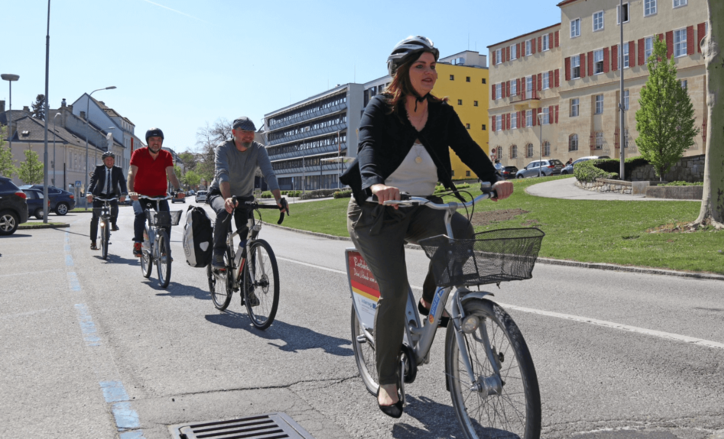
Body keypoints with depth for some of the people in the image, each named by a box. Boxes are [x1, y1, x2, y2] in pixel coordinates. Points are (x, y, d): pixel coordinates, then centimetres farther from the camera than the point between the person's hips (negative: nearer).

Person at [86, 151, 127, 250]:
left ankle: (113, 223, 1)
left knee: (115, 206, -31)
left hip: (112, 194, 1)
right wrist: (89, 193, -38)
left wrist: (123, 194, -38)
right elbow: (93, 181, -20)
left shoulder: (118, 170, -6)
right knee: (95, 217, -8)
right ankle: (93, 241, 0)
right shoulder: (99, 169, -8)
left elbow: (122, 182, -18)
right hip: (100, 194, 0)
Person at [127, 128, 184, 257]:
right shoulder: (138, 153, -10)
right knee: (140, 214, -28)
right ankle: (137, 244, -11)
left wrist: (178, 190, -33)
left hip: (160, 195, 2)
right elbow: (132, 173, -19)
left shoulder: (167, 156, -4)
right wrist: (131, 191, -36)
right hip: (141, 194, -2)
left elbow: (171, 174, -15)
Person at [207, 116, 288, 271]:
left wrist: (279, 199, -43)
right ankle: (218, 256, -22)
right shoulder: (223, 148, -23)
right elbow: (222, 174, -39)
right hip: (219, 193, -3)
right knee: (224, 212, -37)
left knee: (248, 237, -11)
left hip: (245, 196, 3)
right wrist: (227, 198, -57)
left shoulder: (259, 150, -16)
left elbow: (269, 175, -27)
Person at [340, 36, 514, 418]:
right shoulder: (380, 108, -9)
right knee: (394, 291, -16)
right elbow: (367, 147, -26)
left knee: (461, 231, -28)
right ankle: (387, 382, 3)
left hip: (421, 208, 4)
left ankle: (431, 301, -1)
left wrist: (494, 179, -26)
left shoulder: (442, 113, 4)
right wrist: (375, 184, -48)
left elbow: (467, 148, -7)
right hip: (377, 211, -4)